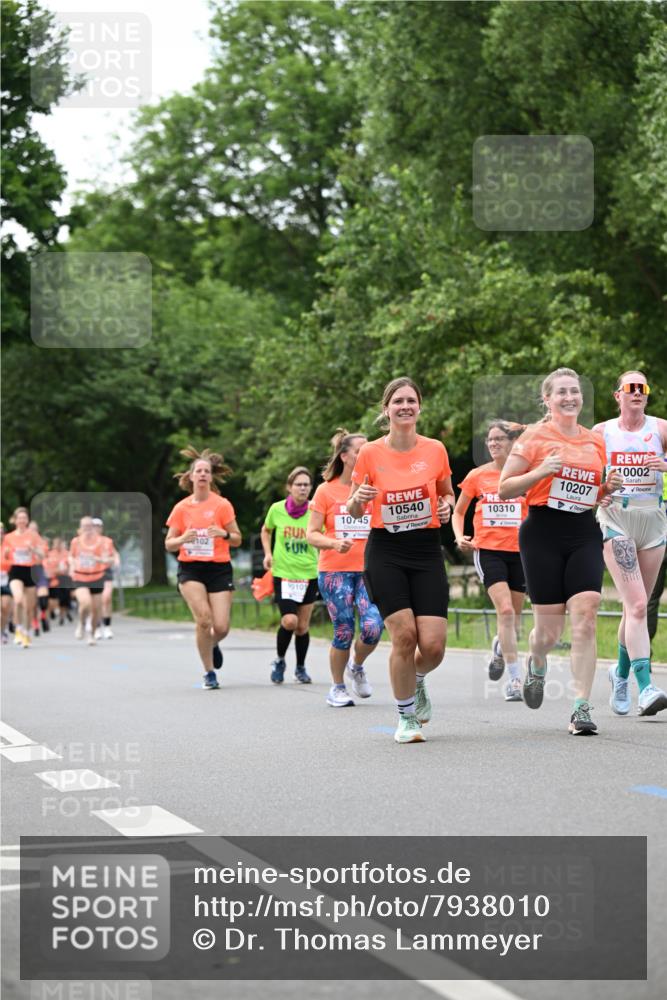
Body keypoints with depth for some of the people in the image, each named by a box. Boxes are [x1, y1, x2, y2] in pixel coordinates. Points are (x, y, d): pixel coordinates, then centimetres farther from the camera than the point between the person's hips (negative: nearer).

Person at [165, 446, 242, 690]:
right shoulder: (181, 508, 5)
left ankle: (212, 645, 31)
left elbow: (237, 540, 1)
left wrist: (224, 534, -21)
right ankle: (209, 673, -5)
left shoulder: (222, 505, 0)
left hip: (219, 569, 0)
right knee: (203, 618, -21)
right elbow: (168, 544, 7)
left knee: (221, 627, -9)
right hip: (190, 569, 0)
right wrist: (182, 539, -15)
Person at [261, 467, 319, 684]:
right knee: (289, 621, -16)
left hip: (309, 574, 1)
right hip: (283, 574, -1)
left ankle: (301, 668, 29)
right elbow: (266, 531, 15)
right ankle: (279, 660, 10)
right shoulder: (277, 509, -4)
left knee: (303, 626, 7)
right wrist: (268, 553, 2)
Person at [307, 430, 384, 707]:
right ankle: (338, 688, 16)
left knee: (372, 627, -15)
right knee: (344, 631, -5)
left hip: (369, 570, 2)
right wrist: (335, 543, -17)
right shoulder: (326, 490, 1)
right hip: (334, 570, -2)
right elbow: (311, 534, 0)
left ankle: (357, 667, 17)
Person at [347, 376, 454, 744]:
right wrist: (358, 498, -16)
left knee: (433, 644, -8)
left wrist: (447, 505, -4)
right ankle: (406, 718, 6)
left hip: (427, 551, 2)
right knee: (404, 635, -14)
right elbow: (354, 511, 7)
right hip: (385, 552, -2)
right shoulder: (370, 453, -2)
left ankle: (416, 682, 29)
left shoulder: (435, 450, 2)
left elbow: (448, 494, 18)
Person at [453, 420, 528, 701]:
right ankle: (515, 678, -14)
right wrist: (460, 537, -2)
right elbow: (458, 512, 15)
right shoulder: (477, 476, 4)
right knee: (505, 610, -17)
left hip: (519, 550, 2)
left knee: (514, 616, 10)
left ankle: (500, 648, 45)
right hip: (487, 549, -1)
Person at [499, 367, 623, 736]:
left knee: (585, 617, -12)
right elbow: (504, 489, -1)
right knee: (549, 629, 0)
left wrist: (608, 489, 3)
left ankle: (581, 708, -10)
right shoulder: (534, 437, 0)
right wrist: (540, 472, -16)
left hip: (585, 535, 3)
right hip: (543, 534, -3)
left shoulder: (595, 441, 13)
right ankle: (536, 665, 37)